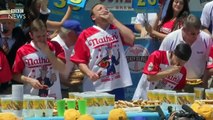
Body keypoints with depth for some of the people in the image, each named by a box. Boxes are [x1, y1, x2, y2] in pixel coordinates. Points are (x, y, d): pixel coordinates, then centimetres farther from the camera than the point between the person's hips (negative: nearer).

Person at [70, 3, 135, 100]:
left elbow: (131, 39, -8)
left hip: (118, 85, 3)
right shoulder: (86, 35, 0)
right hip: (95, 88, -3)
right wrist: (89, 73, -20)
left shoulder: (117, 29, 10)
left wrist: (113, 20, -5)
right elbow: (80, 61, -1)